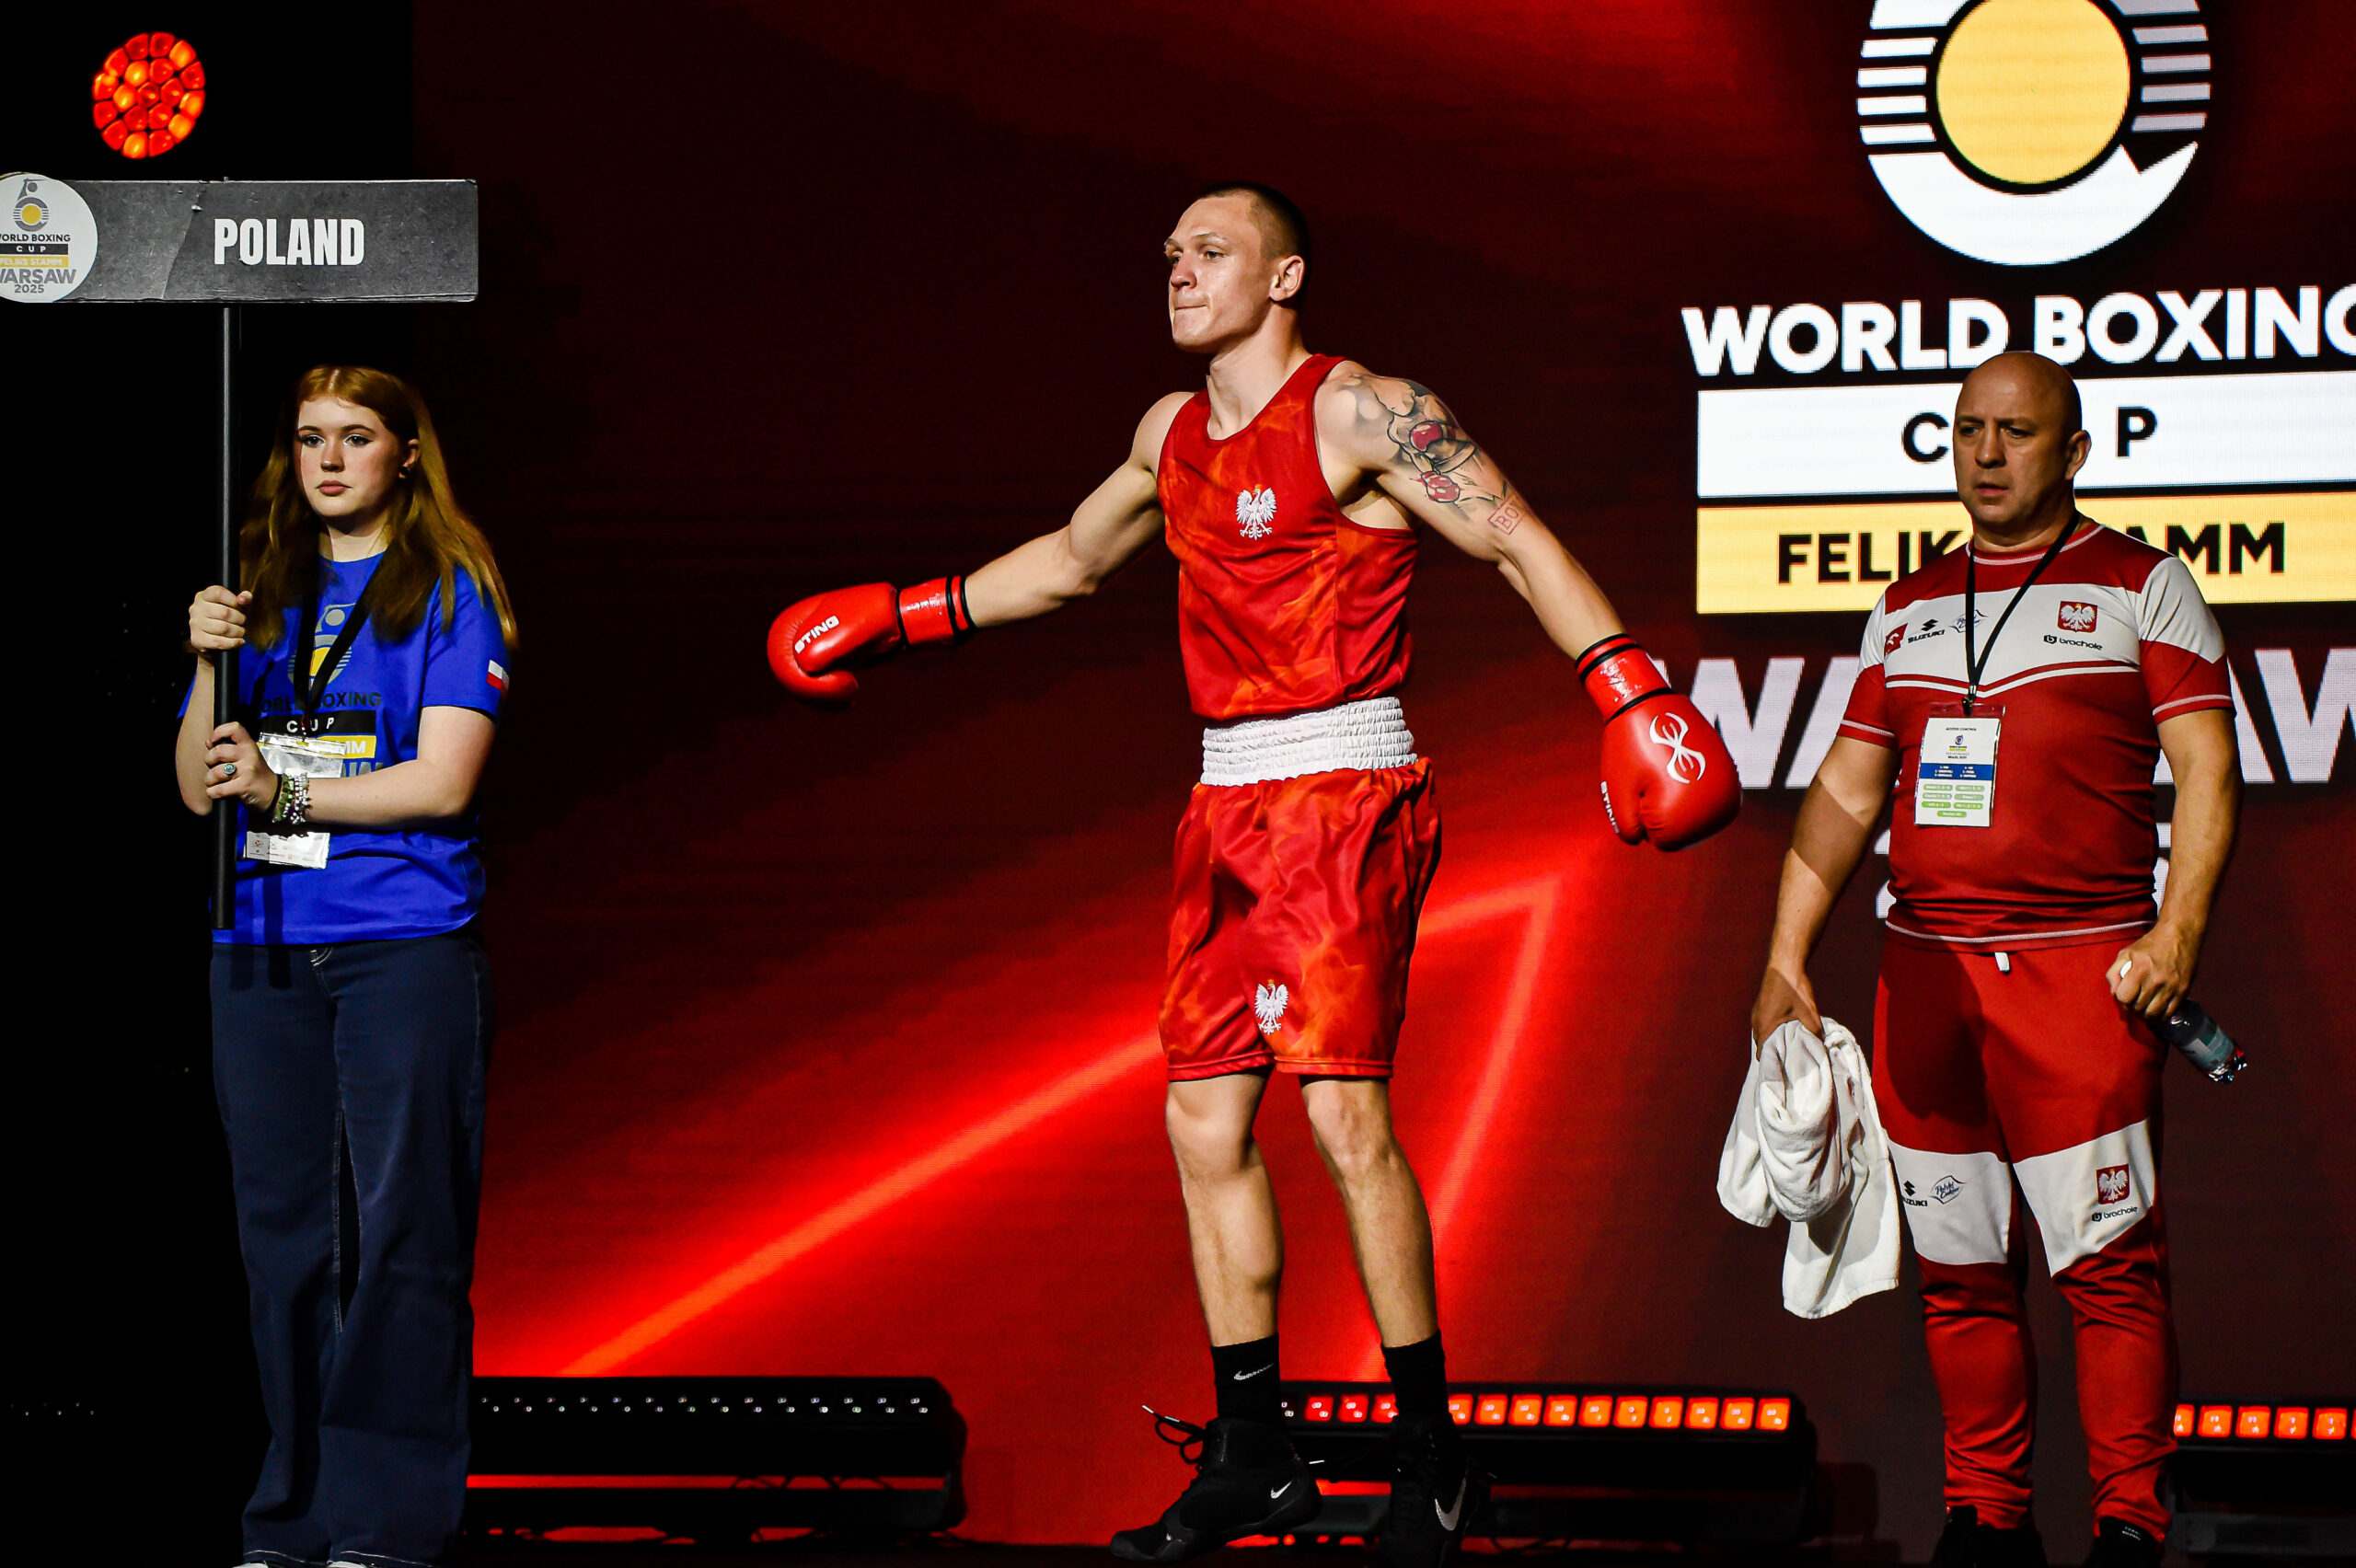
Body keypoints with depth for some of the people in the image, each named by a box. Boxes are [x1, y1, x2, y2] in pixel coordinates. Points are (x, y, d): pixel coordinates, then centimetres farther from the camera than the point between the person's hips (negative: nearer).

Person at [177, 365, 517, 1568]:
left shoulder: (447, 589, 1)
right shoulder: (259, 590, 15)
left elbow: (444, 781, -8)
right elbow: (200, 788, 11)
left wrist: (285, 793, -12)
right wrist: (210, 665, -5)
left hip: (406, 947, -5)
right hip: (264, 950, 5)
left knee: (399, 1231, -6)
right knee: (283, 1233, 6)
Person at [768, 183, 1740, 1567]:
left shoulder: (1359, 414, -8)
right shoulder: (1173, 437, 15)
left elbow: (1518, 541, -13)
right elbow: (1073, 559, 32)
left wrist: (1630, 688, -24)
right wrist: (898, 618, 35)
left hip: (1343, 794, -8)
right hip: (1227, 803, 8)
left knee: (1344, 1106, -16)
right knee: (1205, 1119, 4)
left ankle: (1432, 1451, -8)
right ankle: (1251, 1454, 12)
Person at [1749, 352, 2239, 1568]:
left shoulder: (2140, 587, 4)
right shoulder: (1909, 606, 17)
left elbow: (2208, 769, -3)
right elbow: (1847, 793, 18)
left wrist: (2179, 930, -15)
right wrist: (1786, 958, 10)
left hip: (2079, 966, -5)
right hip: (1923, 968, 5)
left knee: (2108, 1261, -8)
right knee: (1958, 1267, 6)